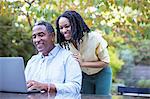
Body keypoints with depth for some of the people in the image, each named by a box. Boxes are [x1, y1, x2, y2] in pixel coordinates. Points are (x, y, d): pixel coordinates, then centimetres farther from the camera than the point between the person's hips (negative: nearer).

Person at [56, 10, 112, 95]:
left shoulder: (94, 38, -29)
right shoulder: (65, 44, -15)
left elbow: (105, 62, -23)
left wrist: (83, 63, -32)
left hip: (102, 74, -4)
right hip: (85, 76, 4)